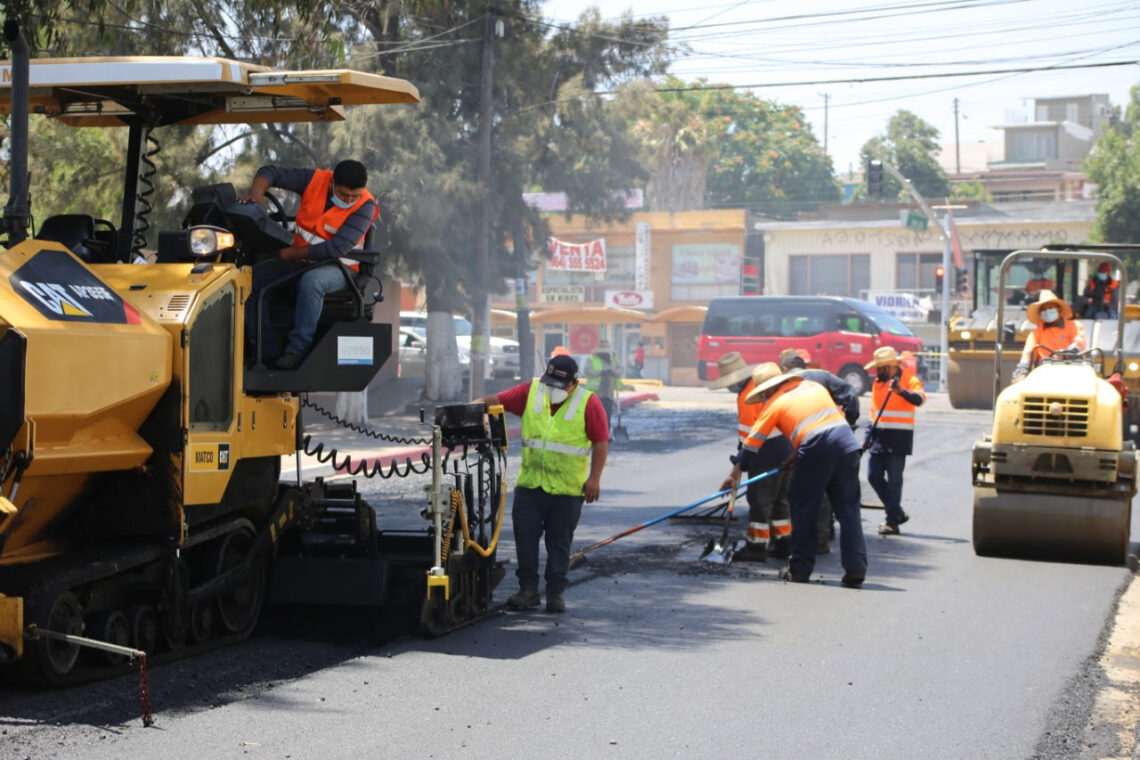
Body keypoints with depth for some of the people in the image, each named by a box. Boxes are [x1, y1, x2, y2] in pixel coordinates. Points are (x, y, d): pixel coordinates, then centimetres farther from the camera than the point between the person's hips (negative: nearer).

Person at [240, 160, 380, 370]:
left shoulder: (365, 206, -15)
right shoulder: (315, 180, -4)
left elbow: (338, 248, -24)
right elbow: (270, 172, 3)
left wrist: (293, 253, -21)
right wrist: (256, 193, -20)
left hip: (338, 268, -5)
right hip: (299, 261, 5)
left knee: (311, 281, -39)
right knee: (253, 277, -16)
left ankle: (298, 350, -33)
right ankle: (267, 349, -15)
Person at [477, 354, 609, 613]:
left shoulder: (588, 403, -6)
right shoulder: (530, 392, 2)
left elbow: (601, 442, -6)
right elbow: (498, 400, 0)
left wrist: (594, 478, -11)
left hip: (567, 488, -3)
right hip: (530, 483, 3)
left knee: (559, 541, 4)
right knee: (525, 535, 1)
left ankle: (555, 593, 13)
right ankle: (528, 589, 10)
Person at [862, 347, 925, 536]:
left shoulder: (909, 380, -5)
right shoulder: (877, 383, 16)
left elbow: (919, 399, -25)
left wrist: (902, 391, -42)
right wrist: (868, 437, 19)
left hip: (898, 439, -7)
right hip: (879, 437, 7)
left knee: (894, 479, -6)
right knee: (874, 476, 5)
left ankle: (893, 521, -2)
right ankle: (897, 513, 18)